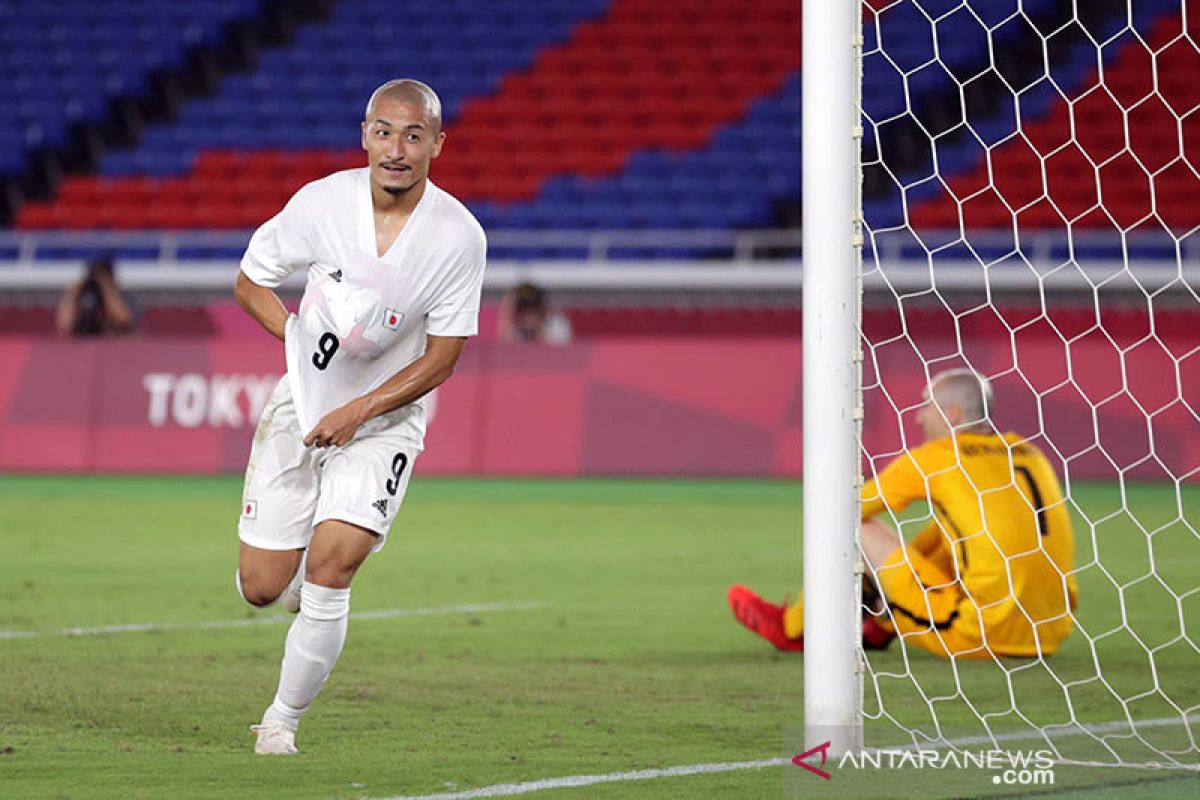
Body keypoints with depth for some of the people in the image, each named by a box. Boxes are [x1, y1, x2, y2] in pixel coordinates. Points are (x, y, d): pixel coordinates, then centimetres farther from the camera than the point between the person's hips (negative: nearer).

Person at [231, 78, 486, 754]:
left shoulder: (459, 236, -16)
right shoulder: (323, 203, -12)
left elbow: (442, 357, -9)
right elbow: (250, 283, 3)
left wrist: (358, 410, -17)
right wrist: (306, 340, -10)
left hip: (384, 420, -2)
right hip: (303, 402, 2)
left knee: (329, 572, -18)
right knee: (261, 589, 0)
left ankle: (284, 719, 1)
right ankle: (299, 577, 38)